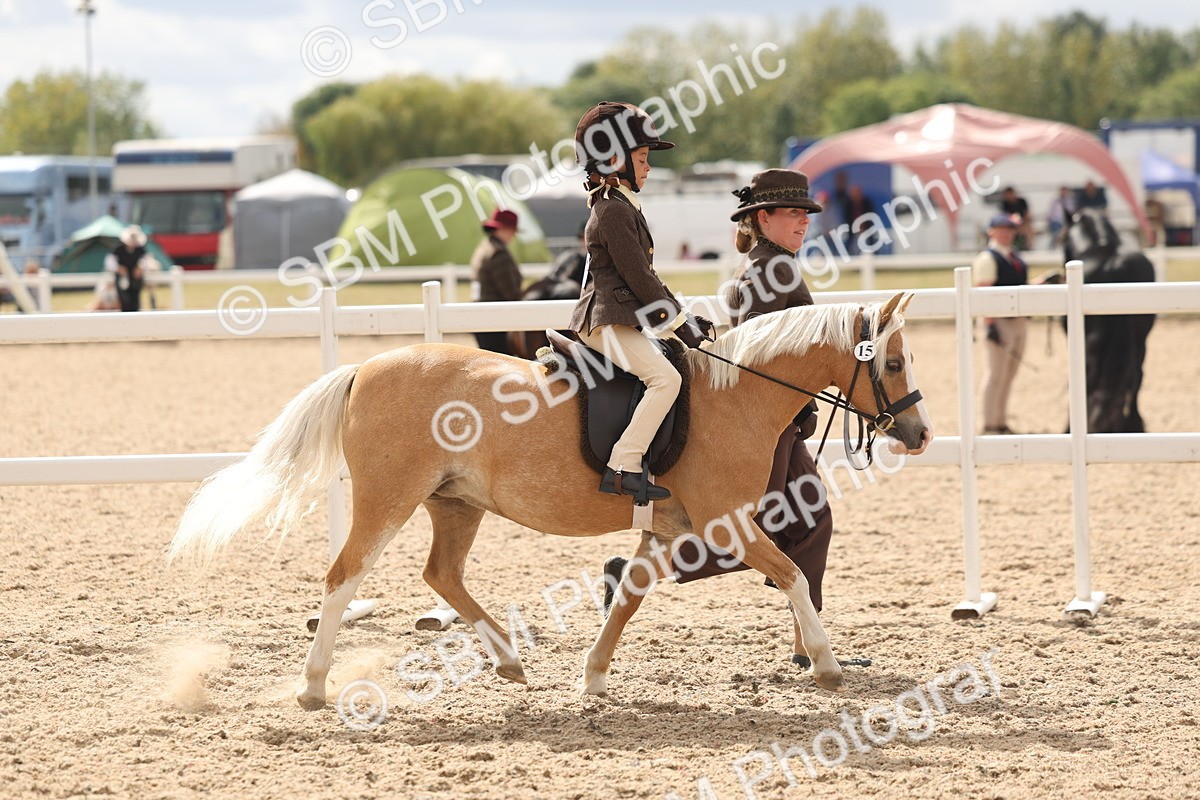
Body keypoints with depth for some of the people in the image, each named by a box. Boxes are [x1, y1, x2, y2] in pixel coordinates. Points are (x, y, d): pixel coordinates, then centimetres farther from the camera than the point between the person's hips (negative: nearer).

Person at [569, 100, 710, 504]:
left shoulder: (623, 207, 20)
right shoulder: (614, 211, -14)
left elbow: (645, 276, 23)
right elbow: (638, 278, -18)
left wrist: (684, 316, 16)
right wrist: (680, 322, -13)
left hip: (622, 318, 11)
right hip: (607, 321, -11)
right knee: (665, 377, -25)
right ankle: (623, 468, -31)